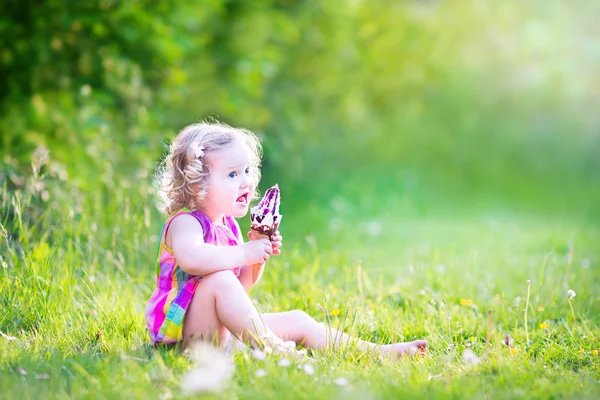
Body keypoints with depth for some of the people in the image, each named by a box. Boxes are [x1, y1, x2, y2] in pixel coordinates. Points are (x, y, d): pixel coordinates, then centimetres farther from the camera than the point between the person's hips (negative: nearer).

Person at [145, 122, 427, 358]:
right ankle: (268, 346, -34)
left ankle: (378, 352, 10)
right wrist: (246, 253, -32)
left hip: (229, 327, 9)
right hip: (186, 332, -9)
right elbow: (190, 258, -42)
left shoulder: (228, 225, 13)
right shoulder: (185, 222, -16)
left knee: (297, 321, 7)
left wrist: (260, 254, 2)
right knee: (219, 279, -34)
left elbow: (242, 286, 21)